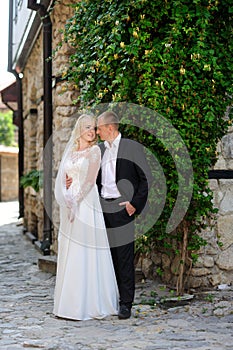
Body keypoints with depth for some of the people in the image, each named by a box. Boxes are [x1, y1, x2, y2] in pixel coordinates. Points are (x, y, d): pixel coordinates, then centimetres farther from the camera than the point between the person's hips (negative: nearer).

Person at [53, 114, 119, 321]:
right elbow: (62, 178, 12)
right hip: (68, 206, 6)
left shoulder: (94, 151, 0)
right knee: (68, 253, 7)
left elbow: (90, 180, -10)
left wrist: (76, 200, -16)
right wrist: (66, 199, -7)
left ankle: (88, 304, -2)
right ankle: (69, 303, 15)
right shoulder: (70, 151, 16)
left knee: (85, 254, -7)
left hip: (86, 204, -6)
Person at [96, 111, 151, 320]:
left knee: (125, 259, -3)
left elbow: (146, 178, -4)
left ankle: (126, 304, 3)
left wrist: (135, 204, -9)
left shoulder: (132, 148, -4)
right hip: (103, 209, 6)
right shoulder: (99, 149, 14)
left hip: (122, 208, -6)